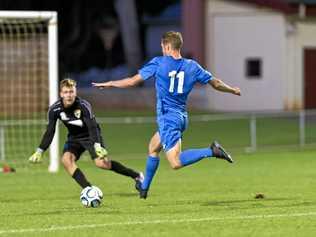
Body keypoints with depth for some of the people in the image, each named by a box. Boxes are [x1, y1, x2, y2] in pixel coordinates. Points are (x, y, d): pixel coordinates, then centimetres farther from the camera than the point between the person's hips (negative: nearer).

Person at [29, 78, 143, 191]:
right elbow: (50, 132, -8)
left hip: (90, 136, -4)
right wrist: (39, 152, -14)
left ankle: (136, 176, -2)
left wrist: (97, 146, -47)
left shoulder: (83, 106, -26)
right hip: (74, 138, 4)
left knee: (101, 163, -21)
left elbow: (92, 127, -32)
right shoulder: (54, 109, -16)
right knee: (66, 159, -24)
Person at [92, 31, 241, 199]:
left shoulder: (158, 63, -7)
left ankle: (211, 151, -31)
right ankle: (144, 188, 37)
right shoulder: (192, 66, 4)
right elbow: (216, 83, 9)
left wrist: (109, 84, 11)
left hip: (167, 118, -7)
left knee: (176, 163, -15)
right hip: (182, 117, 7)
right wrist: (233, 90, 29)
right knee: (153, 148, 27)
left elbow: (133, 81, -3)